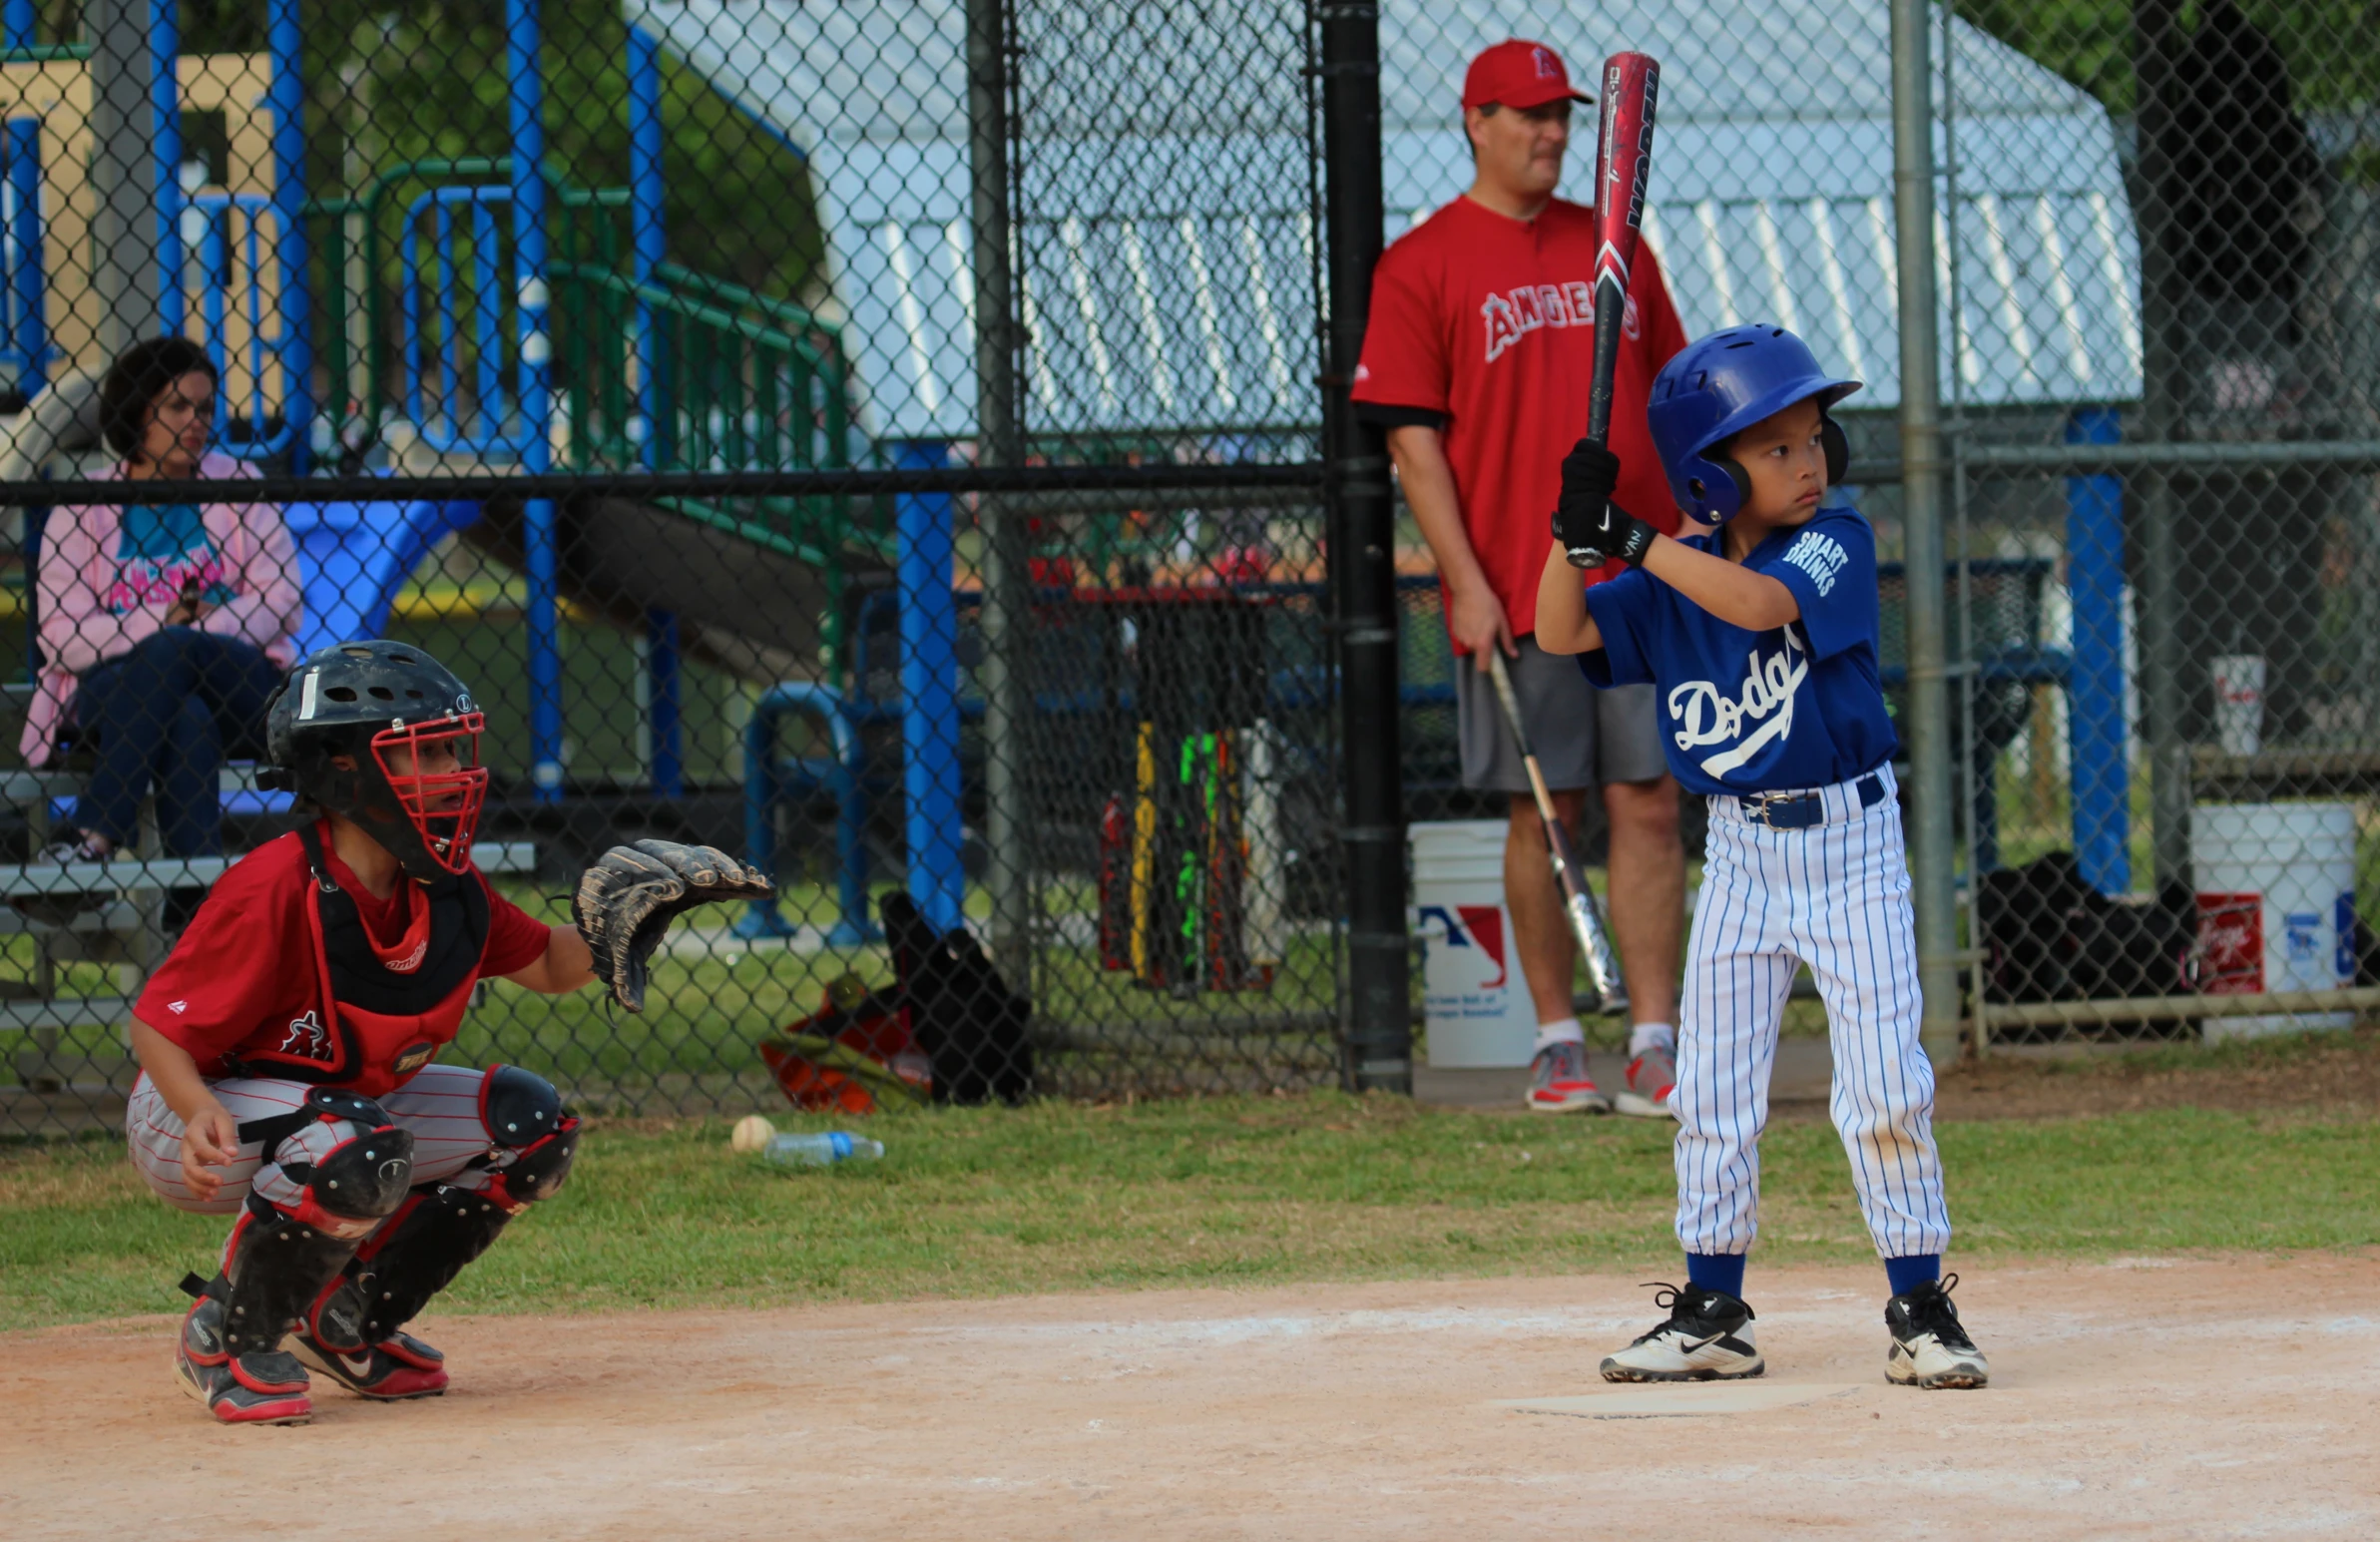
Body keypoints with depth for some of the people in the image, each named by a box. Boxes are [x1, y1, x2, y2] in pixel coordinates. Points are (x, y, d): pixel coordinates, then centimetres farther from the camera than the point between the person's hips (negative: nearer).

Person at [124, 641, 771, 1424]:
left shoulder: (446, 887, -5)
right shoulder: (274, 890, -28)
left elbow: (547, 965, 10)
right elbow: (158, 1025, -24)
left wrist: (608, 935, -12)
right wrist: (200, 1115, -43)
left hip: (342, 1102, 9)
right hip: (207, 1124, -8)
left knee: (532, 1125, -1)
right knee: (362, 1152, -37)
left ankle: (348, 1322, 9)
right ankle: (227, 1342, -15)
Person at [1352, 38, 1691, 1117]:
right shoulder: (1419, 266, 0)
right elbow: (1413, 438, -4)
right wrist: (1466, 581, -11)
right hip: (1515, 597, -3)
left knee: (1648, 803, -2)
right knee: (1541, 814, 1)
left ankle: (1654, 1052, -2)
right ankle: (1557, 1046, 9)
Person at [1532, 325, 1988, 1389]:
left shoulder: (1836, 542, -10)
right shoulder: (1673, 583, 2)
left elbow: (1758, 602, -28)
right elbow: (1560, 632, 0)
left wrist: (1630, 539, -28)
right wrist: (1575, 529, -14)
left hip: (1848, 840, -4)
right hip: (1739, 853, 4)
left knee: (1885, 1084, -5)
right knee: (1714, 1090, 6)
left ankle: (1920, 1308, 3)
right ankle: (1712, 1313, 15)